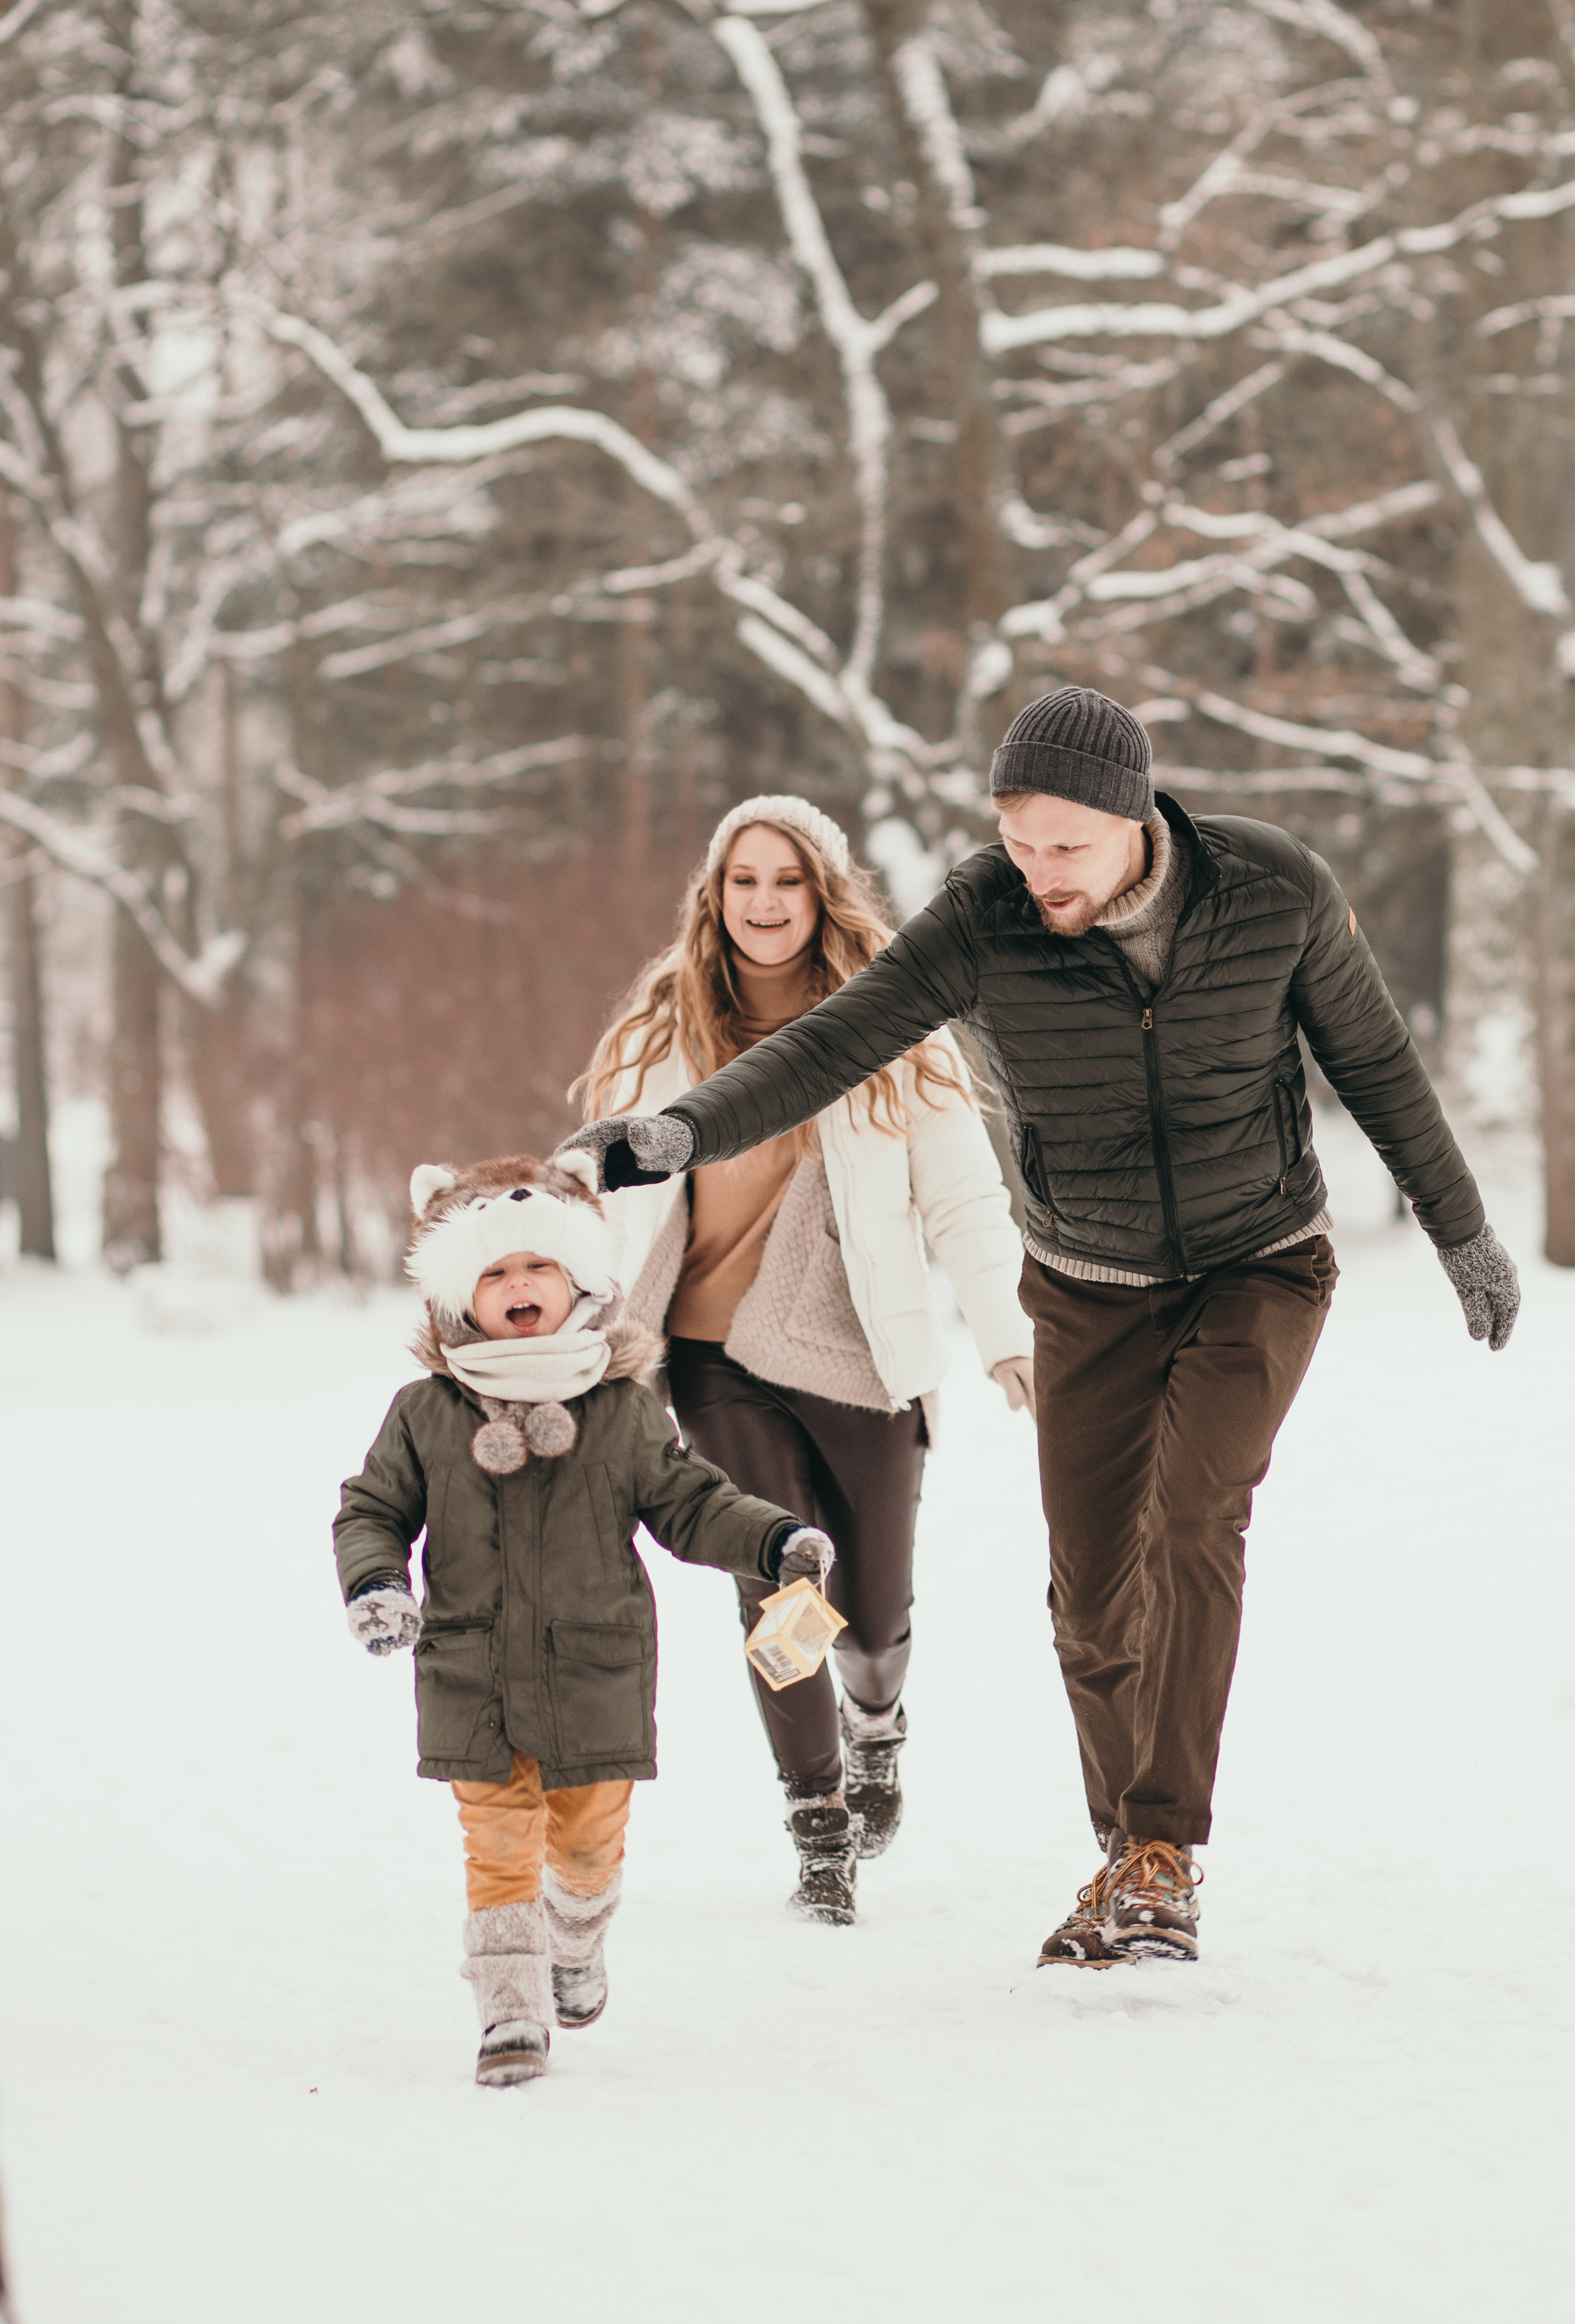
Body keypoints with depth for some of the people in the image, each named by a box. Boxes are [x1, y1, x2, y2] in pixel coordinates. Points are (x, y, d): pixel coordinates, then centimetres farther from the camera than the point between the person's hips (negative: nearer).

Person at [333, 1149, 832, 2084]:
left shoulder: (624, 1412, -2)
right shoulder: (425, 1416, -2)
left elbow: (690, 1505, 4)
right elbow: (372, 1510, 4)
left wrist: (776, 1541, -8)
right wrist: (374, 1582, -14)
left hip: (596, 1675, 1)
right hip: (473, 1680, -1)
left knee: (588, 1835, 13)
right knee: (499, 1841, -3)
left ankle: (576, 1947, 42)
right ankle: (512, 2010, 1)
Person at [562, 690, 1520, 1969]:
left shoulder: (1277, 887, -20)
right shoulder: (984, 920, -20)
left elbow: (1373, 1058, -4)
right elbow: (830, 1046, -23)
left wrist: (1464, 1228, 6)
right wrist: (680, 1133, -41)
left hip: (1263, 1267, -2)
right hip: (1093, 1290, 2)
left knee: (1189, 1517, -24)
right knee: (1094, 1600, 1)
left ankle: (1163, 1857, -19)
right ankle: (1135, 1864, 22)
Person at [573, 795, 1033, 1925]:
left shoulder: (893, 1033, -1)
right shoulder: (661, 1037, 4)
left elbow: (966, 1201, -2)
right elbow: (622, 1204, 10)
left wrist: (1011, 1336, -12)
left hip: (863, 1361, -1)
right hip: (721, 1354, 1)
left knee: (874, 1614, 8)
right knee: (779, 1590, -11)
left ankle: (876, 1724, 44)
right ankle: (819, 1824, 6)